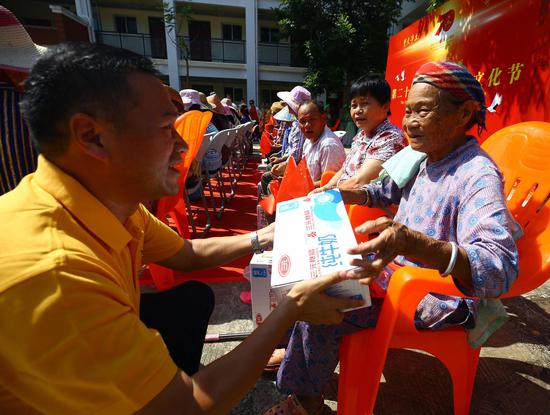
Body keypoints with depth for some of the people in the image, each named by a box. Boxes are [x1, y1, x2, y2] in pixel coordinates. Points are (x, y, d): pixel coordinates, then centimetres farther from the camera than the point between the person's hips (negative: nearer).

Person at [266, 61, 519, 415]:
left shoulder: (478, 176, -25)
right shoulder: (426, 157, 2)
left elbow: (500, 269, -37)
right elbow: (386, 191, 20)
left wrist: (411, 243, -55)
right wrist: (338, 194, 7)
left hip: (436, 298, -8)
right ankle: (295, 355, 25)